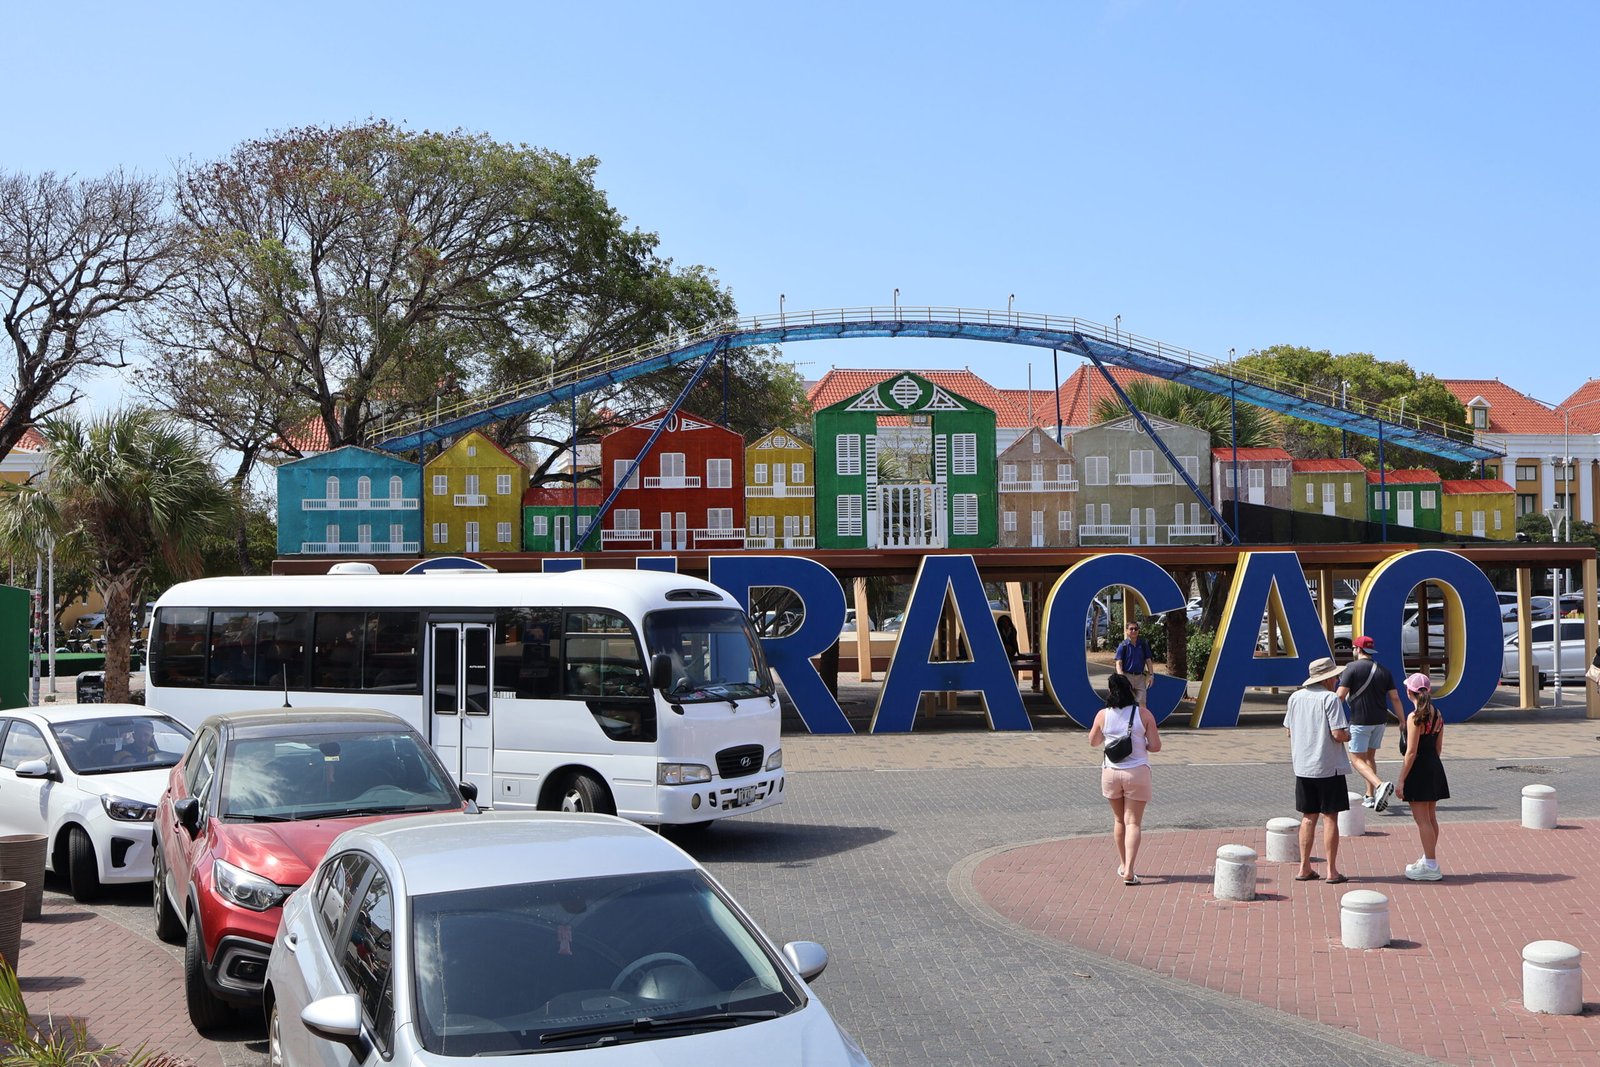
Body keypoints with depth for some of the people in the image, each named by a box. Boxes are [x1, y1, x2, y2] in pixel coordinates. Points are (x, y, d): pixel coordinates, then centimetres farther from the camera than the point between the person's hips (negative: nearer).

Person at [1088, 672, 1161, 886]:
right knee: (1133, 822, 0)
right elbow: (1155, 746, -8)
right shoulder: (1143, 714, -9)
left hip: (1111, 772, 2)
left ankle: (1123, 865, 30)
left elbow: (1093, 742, 10)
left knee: (1119, 820, 19)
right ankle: (1128, 871, -11)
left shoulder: (1103, 715, -5)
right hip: (1137, 772, -2)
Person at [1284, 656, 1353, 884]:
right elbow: (1339, 734, -19)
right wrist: (1349, 735, 2)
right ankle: (1332, 871, 4)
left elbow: (1288, 730, 11)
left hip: (1303, 767, 5)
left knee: (1308, 817, 13)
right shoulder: (1330, 698, -14)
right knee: (1330, 817, 2)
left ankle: (1304, 868, 13)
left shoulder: (1295, 697, 5)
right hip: (1329, 767, -5)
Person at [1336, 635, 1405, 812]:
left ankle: (1380, 785, -25)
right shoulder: (1384, 670, 8)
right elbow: (1395, 698, 6)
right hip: (1380, 721, 6)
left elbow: (1340, 696, -15)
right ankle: (1370, 797, 19)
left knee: (1357, 759, -2)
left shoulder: (1352, 668, -9)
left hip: (1360, 721, -6)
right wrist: (1403, 722, 10)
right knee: (1370, 756, 19)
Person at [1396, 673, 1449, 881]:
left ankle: (1431, 866, 1)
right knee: (1431, 818, 16)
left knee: (1422, 820, -1)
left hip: (1418, 770, -8)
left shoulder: (1415, 718, -17)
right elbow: (1439, 747, 12)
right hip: (1435, 768, 8)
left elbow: (1411, 752, -18)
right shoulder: (1437, 715, 5)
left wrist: (1401, 780, -13)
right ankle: (1429, 860, 26)